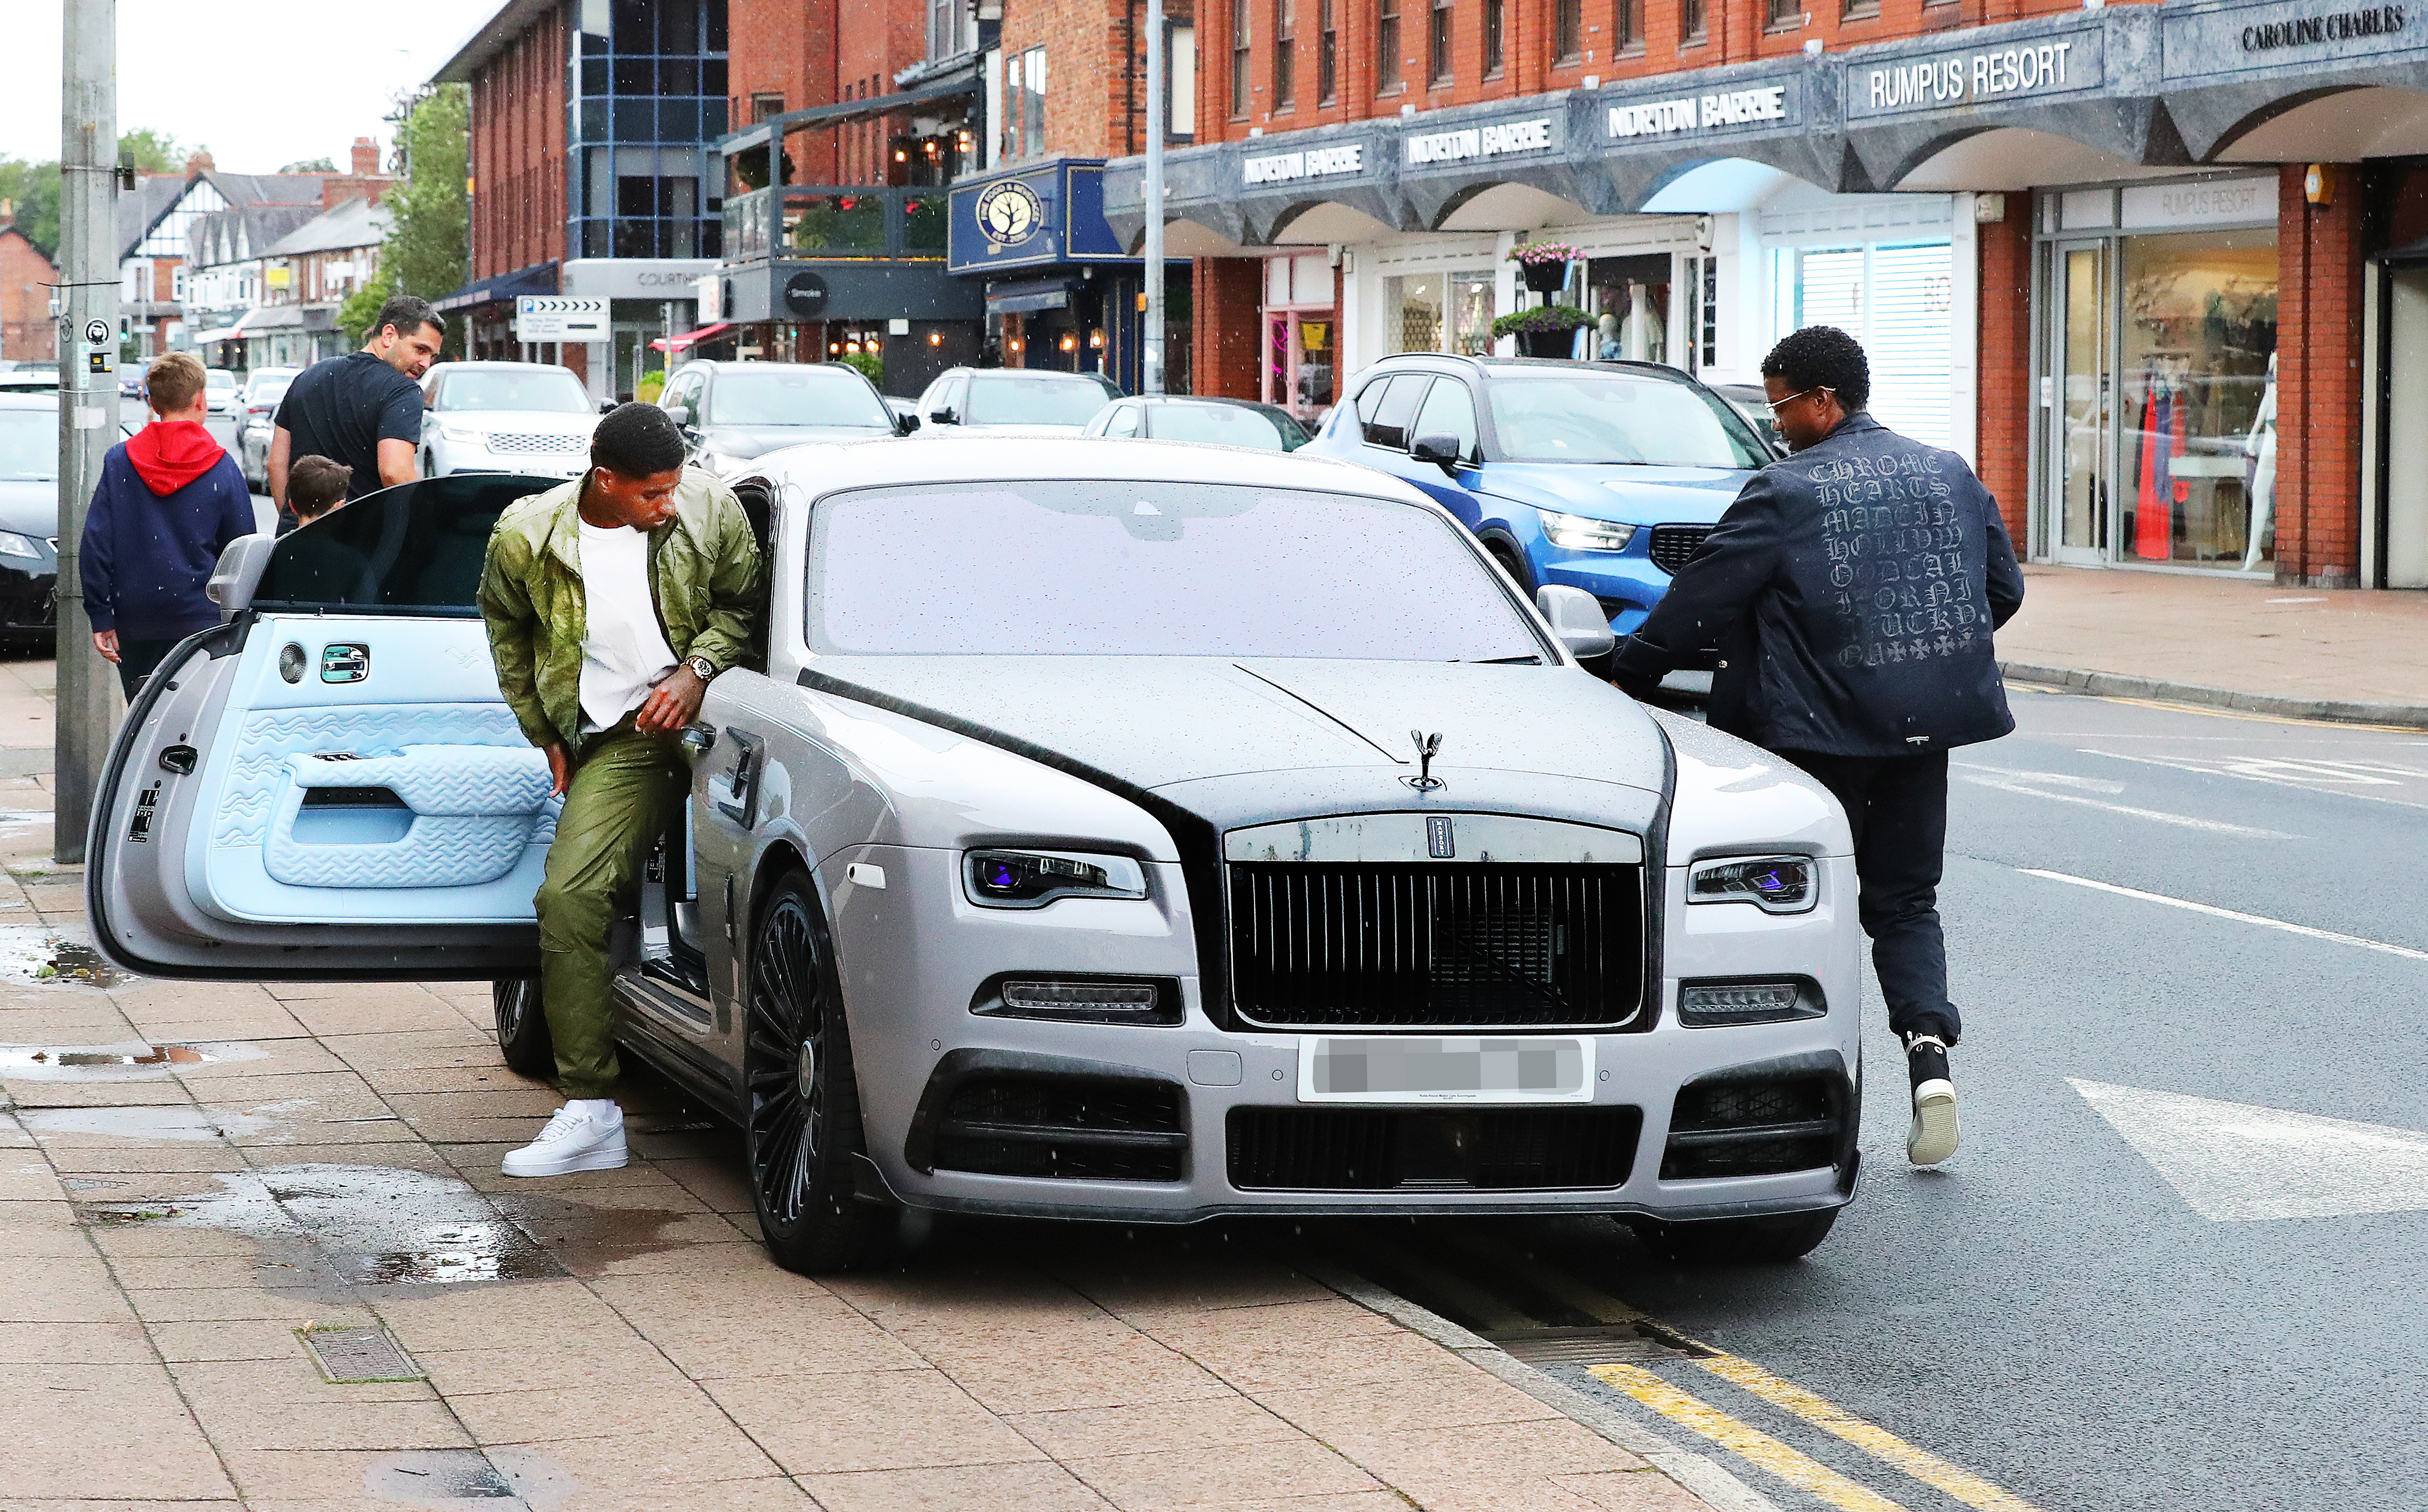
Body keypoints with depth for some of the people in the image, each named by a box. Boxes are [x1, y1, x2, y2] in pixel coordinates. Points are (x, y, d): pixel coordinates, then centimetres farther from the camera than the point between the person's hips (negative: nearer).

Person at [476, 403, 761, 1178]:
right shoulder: (526, 538, -3)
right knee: (568, 897, -14)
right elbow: (508, 631, 16)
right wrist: (547, 735, 16)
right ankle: (591, 1110, -11)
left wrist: (699, 669, -9)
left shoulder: (710, 510, -4)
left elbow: (744, 603, 8)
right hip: (621, 742, 0)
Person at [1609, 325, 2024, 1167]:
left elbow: (1700, 599, -8)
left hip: (1821, 727, -5)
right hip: (1926, 722, 5)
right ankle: (1930, 1051, -9)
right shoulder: (1949, 475, 8)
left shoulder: (1786, 493, -9)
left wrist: (1628, 676, 3)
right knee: (1905, 899, 12)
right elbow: (2004, 589, 14)